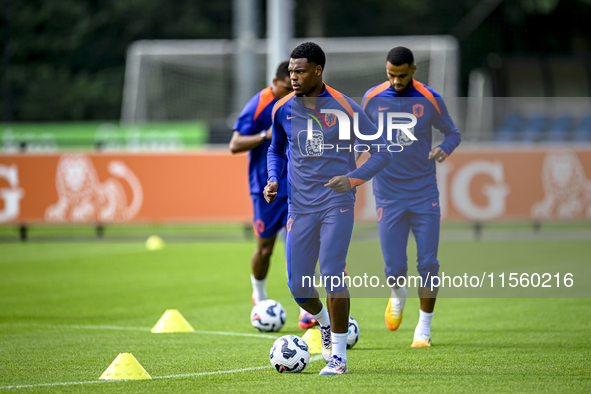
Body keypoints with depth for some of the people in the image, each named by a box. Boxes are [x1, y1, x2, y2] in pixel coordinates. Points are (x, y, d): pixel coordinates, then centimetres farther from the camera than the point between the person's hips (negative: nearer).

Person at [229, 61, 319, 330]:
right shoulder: (258, 106, -12)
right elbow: (234, 145, -16)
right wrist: (265, 136, -27)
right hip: (266, 188, -3)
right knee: (265, 248, 5)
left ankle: (306, 311, -9)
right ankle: (259, 296, 35)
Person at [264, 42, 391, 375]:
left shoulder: (345, 108, -7)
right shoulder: (283, 110, 5)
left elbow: (382, 150, -2)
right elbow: (277, 150, 23)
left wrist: (354, 179, -16)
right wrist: (274, 181, 4)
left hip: (337, 203, -4)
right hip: (301, 206, 4)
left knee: (333, 278, -13)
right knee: (298, 286, 2)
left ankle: (339, 356, -4)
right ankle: (324, 321, 35)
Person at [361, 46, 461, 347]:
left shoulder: (430, 99, -2)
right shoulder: (372, 99, 0)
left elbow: (452, 133, 8)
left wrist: (444, 148, -14)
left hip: (424, 192, 0)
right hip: (389, 195, 0)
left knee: (427, 263, -5)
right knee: (394, 267, -5)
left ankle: (424, 328, 9)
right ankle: (398, 297, 31)